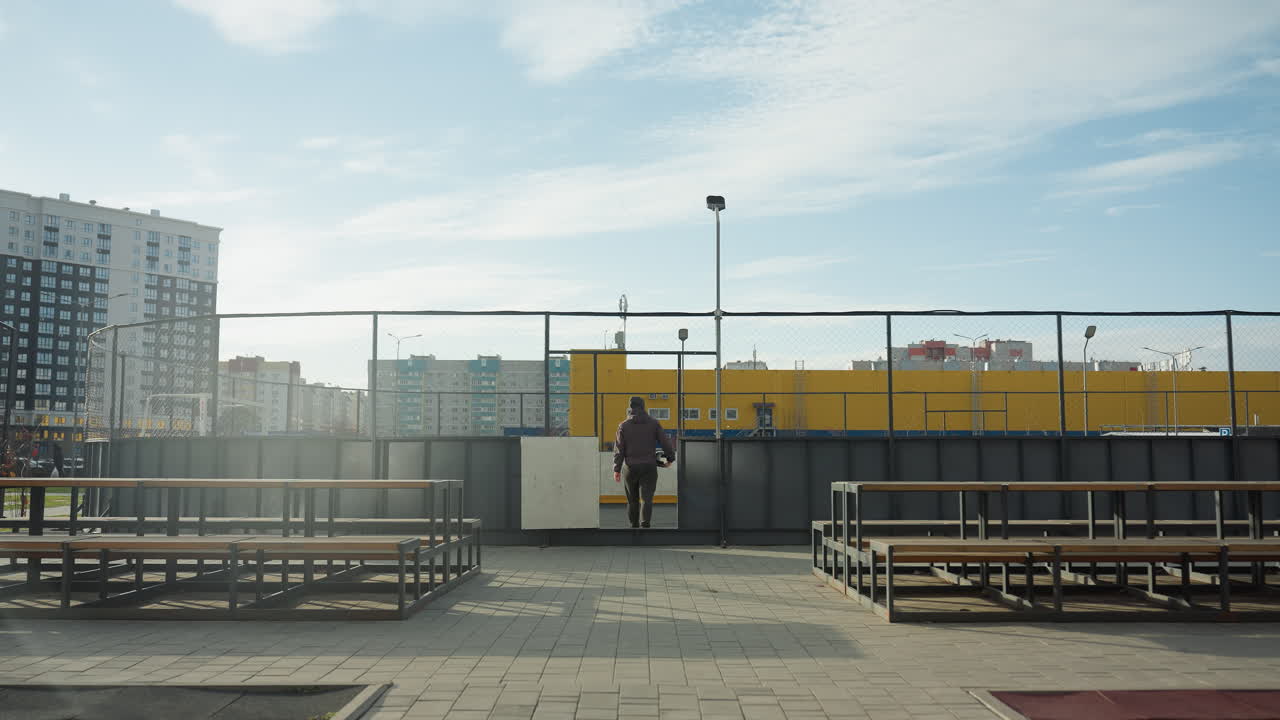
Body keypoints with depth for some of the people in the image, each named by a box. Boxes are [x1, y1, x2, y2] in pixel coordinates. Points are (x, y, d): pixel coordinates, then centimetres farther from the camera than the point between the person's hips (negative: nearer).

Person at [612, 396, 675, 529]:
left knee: (632, 500, 13)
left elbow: (619, 449, -1)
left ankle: (634, 526, 19)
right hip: (649, 467, -1)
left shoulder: (624, 425, 1)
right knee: (647, 499, -4)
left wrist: (617, 469, 2)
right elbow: (665, 443, 1)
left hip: (631, 468, 1)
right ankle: (645, 524, -21)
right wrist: (670, 459, 16)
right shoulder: (654, 423, 2)